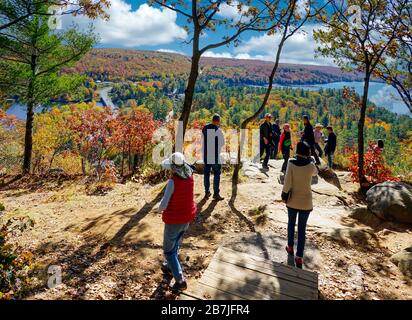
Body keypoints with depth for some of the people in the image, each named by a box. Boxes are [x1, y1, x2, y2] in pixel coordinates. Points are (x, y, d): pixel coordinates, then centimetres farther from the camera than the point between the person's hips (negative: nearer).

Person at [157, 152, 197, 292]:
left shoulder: (172, 181, -28)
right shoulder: (190, 176, -9)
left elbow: (164, 203, -23)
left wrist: (159, 209, -2)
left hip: (174, 220, -7)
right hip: (188, 217, 7)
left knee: (169, 250, 11)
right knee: (176, 244, 29)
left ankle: (180, 280, 9)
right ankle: (170, 267, 49)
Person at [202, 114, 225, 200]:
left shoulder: (204, 128, 4)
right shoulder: (218, 130, -15)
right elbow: (222, 143, -8)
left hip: (206, 155, 6)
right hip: (215, 155, -6)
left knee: (206, 173, 13)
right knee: (217, 174, 4)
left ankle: (207, 192, 22)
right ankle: (216, 194, 6)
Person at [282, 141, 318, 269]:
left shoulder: (291, 164, -14)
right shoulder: (310, 165, -12)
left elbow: (287, 182, -13)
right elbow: (315, 173, 12)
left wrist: (284, 196, 0)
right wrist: (310, 159, 8)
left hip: (292, 200, 1)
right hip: (305, 201, 0)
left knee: (291, 223, 22)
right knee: (302, 228, 8)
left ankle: (290, 247, 38)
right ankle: (299, 257, 9)